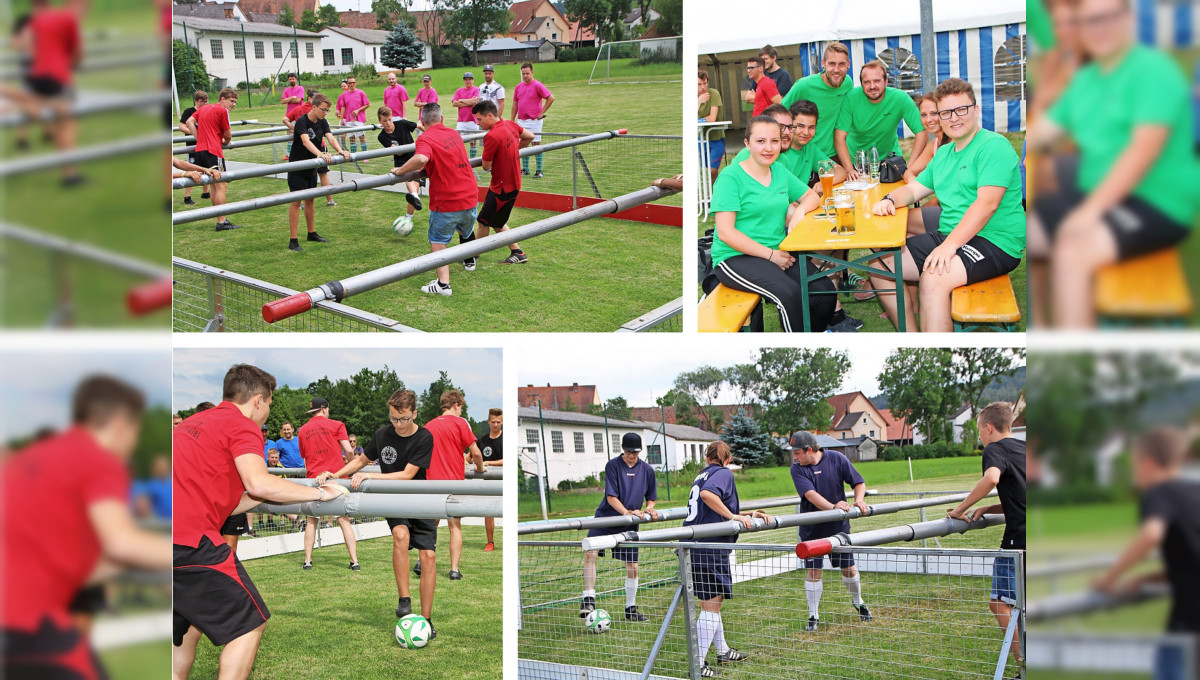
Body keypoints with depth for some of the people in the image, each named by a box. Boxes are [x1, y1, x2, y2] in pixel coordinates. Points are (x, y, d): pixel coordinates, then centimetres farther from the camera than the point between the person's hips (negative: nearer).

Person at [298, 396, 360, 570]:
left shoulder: (303, 430, 12)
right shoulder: (336, 425, 2)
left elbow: (304, 458, 17)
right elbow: (348, 450, -5)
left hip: (314, 478, 2)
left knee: (311, 521, 11)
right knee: (344, 520, -1)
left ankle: (308, 560, 6)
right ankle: (354, 561, -5)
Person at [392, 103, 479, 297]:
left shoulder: (426, 139, -14)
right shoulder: (454, 134, 9)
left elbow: (422, 158, -36)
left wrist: (400, 171, -21)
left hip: (446, 202, -6)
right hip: (470, 196, 6)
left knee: (438, 242, 4)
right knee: (466, 231, 30)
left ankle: (443, 283, -7)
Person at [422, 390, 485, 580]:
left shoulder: (428, 425, 8)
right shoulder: (460, 422, -4)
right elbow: (475, 452, -8)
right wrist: (479, 468, 11)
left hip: (431, 481, 3)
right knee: (455, 526, 3)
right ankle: (454, 570, 0)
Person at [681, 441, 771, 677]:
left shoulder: (702, 475, 20)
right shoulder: (724, 473, -4)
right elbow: (707, 493, -26)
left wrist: (748, 516, 14)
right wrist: (734, 516, -19)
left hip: (693, 546, 9)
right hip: (709, 546, -9)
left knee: (710, 602, 21)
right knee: (711, 605, -4)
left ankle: (723, 651, 35)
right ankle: (698, 664, -5)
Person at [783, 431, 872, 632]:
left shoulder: (836, 459, -6)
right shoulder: (797, 469, -11)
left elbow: (859, 482, -1)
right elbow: (811, 495, -25)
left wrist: (858, 501, -20)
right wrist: (833, 507, -39)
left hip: (839, 525, 1)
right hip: (812, 529, -1)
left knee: (848, 568, 10)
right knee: (813, 570, -2)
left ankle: (858, 601, 36)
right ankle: (813, 616, 10)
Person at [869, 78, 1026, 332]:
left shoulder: (994, 146, -11)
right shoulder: (943, 154, 18)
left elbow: (987, 204, -22)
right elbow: (914, 189, 25)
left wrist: (949, 245, -30)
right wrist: (889, 200, 0)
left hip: (993, 242, -9)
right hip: (949, 236, 9)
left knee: (933, 278, -34)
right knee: (881, 265, 2)